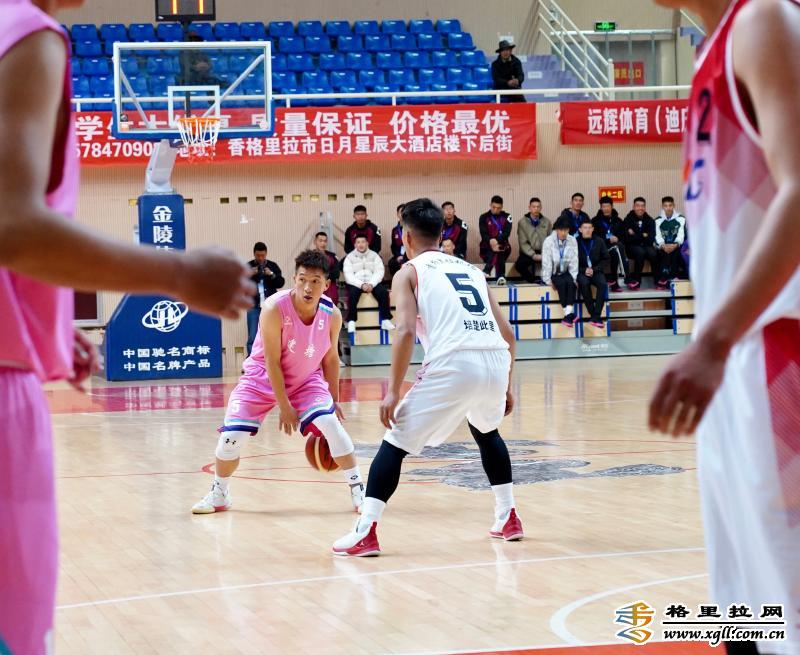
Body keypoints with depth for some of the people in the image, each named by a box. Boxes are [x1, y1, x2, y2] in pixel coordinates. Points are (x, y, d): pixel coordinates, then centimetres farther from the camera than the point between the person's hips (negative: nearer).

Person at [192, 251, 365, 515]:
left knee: (330, 423, -22)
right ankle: (218, 495, 15)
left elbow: (330, 357, 2)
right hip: (263, 378, -2)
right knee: (232, 436, -11)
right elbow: (272, 362, -23)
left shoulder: (332, 314, -15)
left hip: (306, 380, 2)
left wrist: (334, 399, 5)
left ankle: (358, 490, -9)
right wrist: (284, 407, -20)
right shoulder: (275, 308, -28)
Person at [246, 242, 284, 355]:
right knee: (252, 337, -3)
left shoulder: (273, 266, 7)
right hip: (254, 306, -1)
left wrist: (272, 275, -13)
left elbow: (281, 283, 3)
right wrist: (249, 275, -15)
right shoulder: (248, 266, 5)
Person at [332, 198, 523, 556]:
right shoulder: (471, 270, 28)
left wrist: (393, 392, -4)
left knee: (395, 442, 7)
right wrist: (505, 387, 32)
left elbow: (406, 331, -4)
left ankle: (365, 533, -2)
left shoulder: (409, 272, 13)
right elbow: (508, 335, 24)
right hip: (495, 362, 5)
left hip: (453, 364, -5)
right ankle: (508, 519, 35)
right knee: (487, 431, 35)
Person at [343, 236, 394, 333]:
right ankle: (351, 321, -29)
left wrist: (371, 284, -17)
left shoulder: (374, 255, 10)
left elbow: (379, 271, 1)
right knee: (352, 293, -33)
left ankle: (386, 320, -23)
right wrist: (362, 285, -20)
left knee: (383, 291, -26)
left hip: (372, 282, 1)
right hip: (356, 283, -1)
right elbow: (348, 275, -5)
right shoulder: (349, 257, 6)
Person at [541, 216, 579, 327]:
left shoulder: (572, 241, -3)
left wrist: (573, 278, -11)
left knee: (570, 282, -29)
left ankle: (568, 313, -38)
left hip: (565, 273, 2)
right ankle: (569, 314, -33)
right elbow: (546, 262, -12)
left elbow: (574, 261, -4)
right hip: (553, 273, -2)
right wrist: (548, 281, -15)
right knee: (562, 283, -31)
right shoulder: (549, 241, -12)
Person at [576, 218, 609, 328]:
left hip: (596, 271, 2)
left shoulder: (599, 241, 5)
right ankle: (594, 315, -27)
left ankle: (596, 316, -31)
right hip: (581, 272, -2)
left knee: (602, 284, -29)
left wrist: (594, 269, -5)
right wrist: (584, 270, -12)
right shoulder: (576, 242, -2)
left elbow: (605, 259, 9)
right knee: (584, 284, -34)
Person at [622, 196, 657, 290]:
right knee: (640, 252, -35)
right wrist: (642, 236, -8)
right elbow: (627, 238, -13)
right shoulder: (628, 220, -3)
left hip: (646, 246, 2)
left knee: (652, 253, -31)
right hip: (632, 247, -2)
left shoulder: (650, 220, 5)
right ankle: (636, 280, -24)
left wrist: (635, 236, -9)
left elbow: (651, 239, -6)